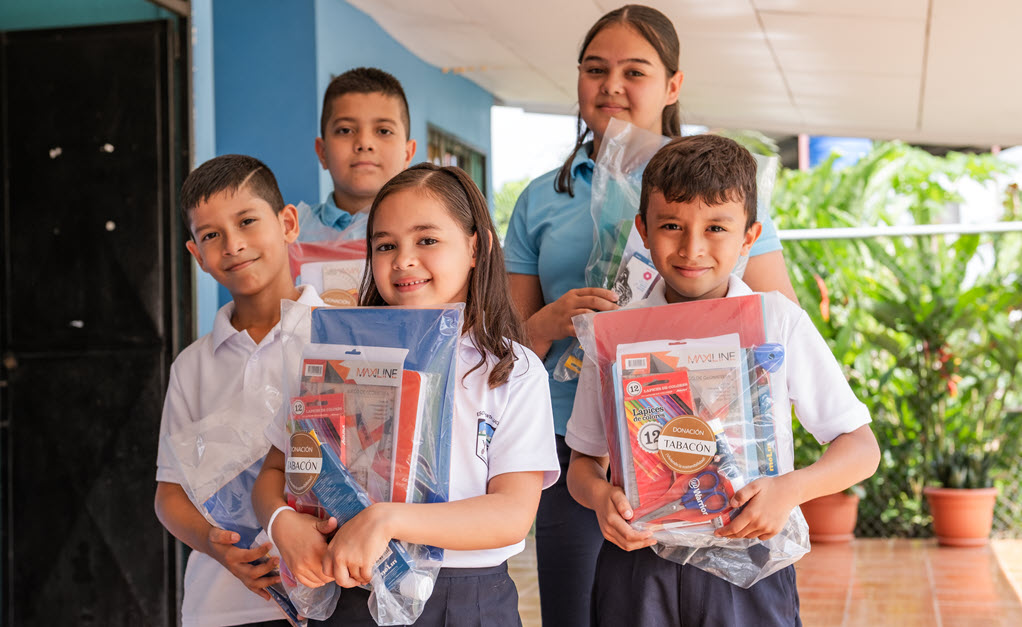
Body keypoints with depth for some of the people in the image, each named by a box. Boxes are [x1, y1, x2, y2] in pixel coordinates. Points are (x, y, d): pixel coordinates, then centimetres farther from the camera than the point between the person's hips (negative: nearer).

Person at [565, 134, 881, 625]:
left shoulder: (780, 323, -1)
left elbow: (861, 447, 1)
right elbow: (584, 460, 10)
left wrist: (791, 488, -16)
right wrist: (600, 496, -13)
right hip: (639, 563, 1)